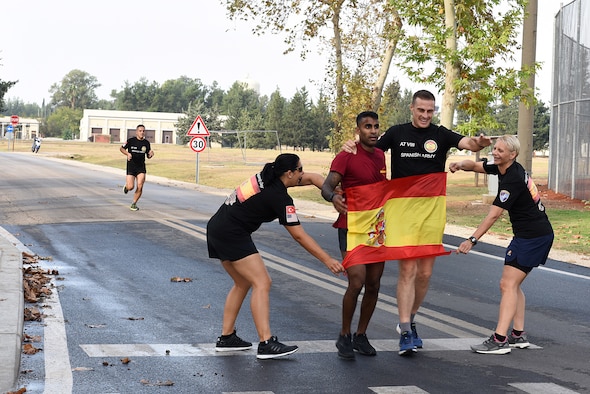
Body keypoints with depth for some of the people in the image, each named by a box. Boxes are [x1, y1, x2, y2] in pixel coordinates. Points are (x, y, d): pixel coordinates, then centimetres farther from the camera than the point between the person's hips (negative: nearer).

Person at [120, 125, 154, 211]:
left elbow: (148, 156, 13)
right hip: (131, 166, -2)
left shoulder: (146, 143, 3)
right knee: (131, 187, -10)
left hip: (141, 167, 2)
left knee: (140, 186, -10)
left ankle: (134, 203, 9)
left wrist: (151, 154, -10)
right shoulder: (131, 141, -5)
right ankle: (126, 186, 29)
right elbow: (121, 148, 6)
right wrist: (127, 154, -13)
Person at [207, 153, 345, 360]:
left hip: (217, 229, 10)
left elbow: (312, 178, 17)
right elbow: (299, 236, -16)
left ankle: (226, 338, 19)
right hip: (232, 234, -10)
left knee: (243, 283, 18)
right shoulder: (280, 198, -16)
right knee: (262, 283, -11)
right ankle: (266, 343, -18)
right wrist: (327, 260, -13)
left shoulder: (267, 176, 8)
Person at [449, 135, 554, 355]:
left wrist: (472, 240, -25)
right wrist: (460, 165, -8)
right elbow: (475, 166, 16)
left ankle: (500, 340, -19)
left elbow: (493, 215, -25)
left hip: (532, 236, -10)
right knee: (512, 285, 13)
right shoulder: (502, 168, 7)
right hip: (539, 235, 10)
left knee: (508, 285, -14)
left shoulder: (512, 179, -21)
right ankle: (518, 335, 15)